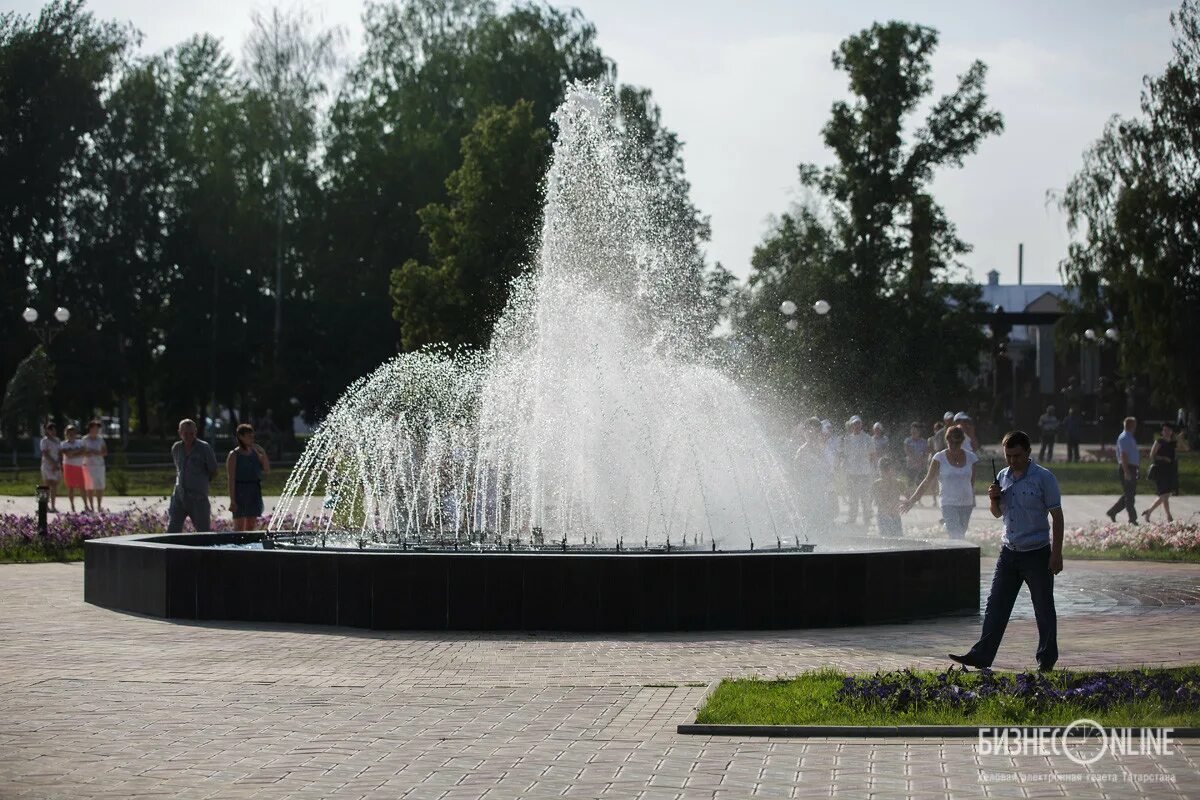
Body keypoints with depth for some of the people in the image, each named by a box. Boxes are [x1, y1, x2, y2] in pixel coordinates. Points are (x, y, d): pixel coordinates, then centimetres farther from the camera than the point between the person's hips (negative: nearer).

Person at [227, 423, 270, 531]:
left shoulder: (255, 452, 9)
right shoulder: (234, 455, -6)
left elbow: (267, 470, 5)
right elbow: (231, 479, -10)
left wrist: (263, 454, -7)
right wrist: (232, 500, -15)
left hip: (254, 491, 5)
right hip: (240, 491, -5)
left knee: (251, 526, 7)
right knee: (239, 527, -6)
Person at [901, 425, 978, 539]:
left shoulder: (970, 458, 3)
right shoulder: (939, 458, -5)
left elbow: (972, 483, 13)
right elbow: (927, 482, -1)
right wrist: (912, 500, -5)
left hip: (966, 504, 4)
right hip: (948, 504, -4)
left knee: (960, 536, 5)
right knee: (956, 537, -17)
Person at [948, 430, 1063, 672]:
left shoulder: (1044, 478, -9)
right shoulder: (1003, 476, 9)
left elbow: (1057, 516, -8)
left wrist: (1056, 553, -13)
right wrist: (993, 499, -2)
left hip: (1037, 553, -5)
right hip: (1009, 552, 5)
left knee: (1043, 609, 5)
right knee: (995, 605, 2)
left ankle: (1046, 659, 15)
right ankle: (981, 655, 2)